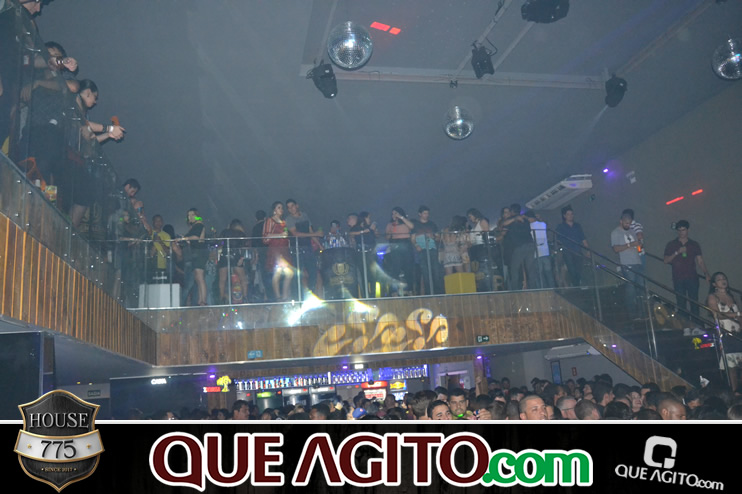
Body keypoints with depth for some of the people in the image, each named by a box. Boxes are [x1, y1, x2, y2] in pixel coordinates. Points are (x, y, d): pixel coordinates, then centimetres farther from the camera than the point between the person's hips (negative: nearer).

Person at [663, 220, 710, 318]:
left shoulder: (694, 244, 13)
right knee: (681, 304, -3)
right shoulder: (671, 245, 9)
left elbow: (700, 261, 10)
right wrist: (677, 252, -12)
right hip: (678, 279, -1)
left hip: (692, 278, 1)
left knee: (694, 302, -5)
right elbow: (666, 260, 2)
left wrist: (706, 273, -3)